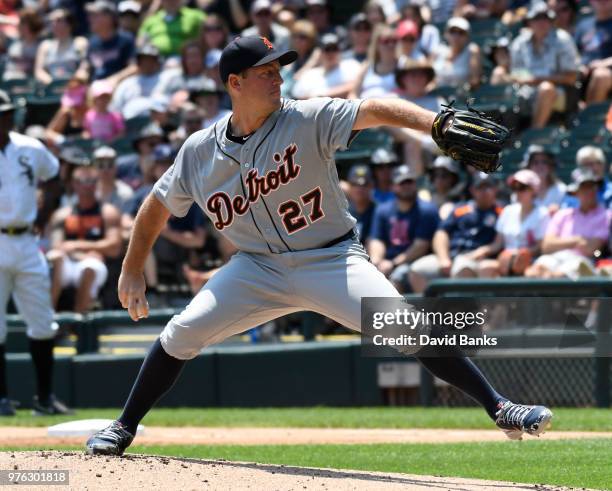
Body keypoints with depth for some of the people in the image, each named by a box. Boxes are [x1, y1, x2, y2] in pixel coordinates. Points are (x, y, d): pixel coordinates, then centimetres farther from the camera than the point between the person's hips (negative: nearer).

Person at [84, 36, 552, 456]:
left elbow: (373, 110, -30)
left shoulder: (308, 119, -16)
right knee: (181, 334, -5)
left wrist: (438, 124, -47)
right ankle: (123, 430, 15)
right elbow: (158, 206, 10)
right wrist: (132, 273, 12)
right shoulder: (200, 151, -5)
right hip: (259, 266, 3)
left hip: (331, 260, -3)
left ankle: (499, 408, -17)